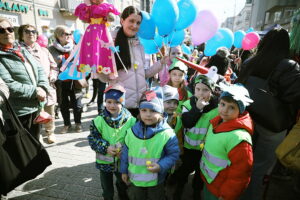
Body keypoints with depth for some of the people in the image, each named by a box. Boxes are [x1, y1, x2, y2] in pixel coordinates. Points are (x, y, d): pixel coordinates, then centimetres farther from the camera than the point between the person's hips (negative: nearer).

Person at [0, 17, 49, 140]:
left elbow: (39, 69, 11)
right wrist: (34, 91, -16)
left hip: (36, 108, 7)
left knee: (35, 144, 22)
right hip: (18, 113, -6)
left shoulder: (22, 50, 12)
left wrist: (43, 88, -5)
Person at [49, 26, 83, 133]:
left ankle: (78, 123, 27)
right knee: (63, 104, 12)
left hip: (74, 81, 0)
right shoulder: (52, 49, -1)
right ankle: (67, 124, 29)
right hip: (60, 82, 0)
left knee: (76, 103, 8)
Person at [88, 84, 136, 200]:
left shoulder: (131, 120, -15)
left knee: (123, 184, 29)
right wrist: (106, 148, -24)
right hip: (104, 161, -1)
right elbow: (92, 139, -11)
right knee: (107, 187, 23)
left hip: (123, 161, 1)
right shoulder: (98, 120, -15)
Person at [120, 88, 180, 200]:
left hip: (156, 181, -2)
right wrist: (124, 170, 8)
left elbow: (173, 154, -11)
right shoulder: (132, 131, -10)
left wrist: (161, 166, -23)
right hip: (134, 178, 3)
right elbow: (126, 152, 1)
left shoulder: (167, 133, -21)